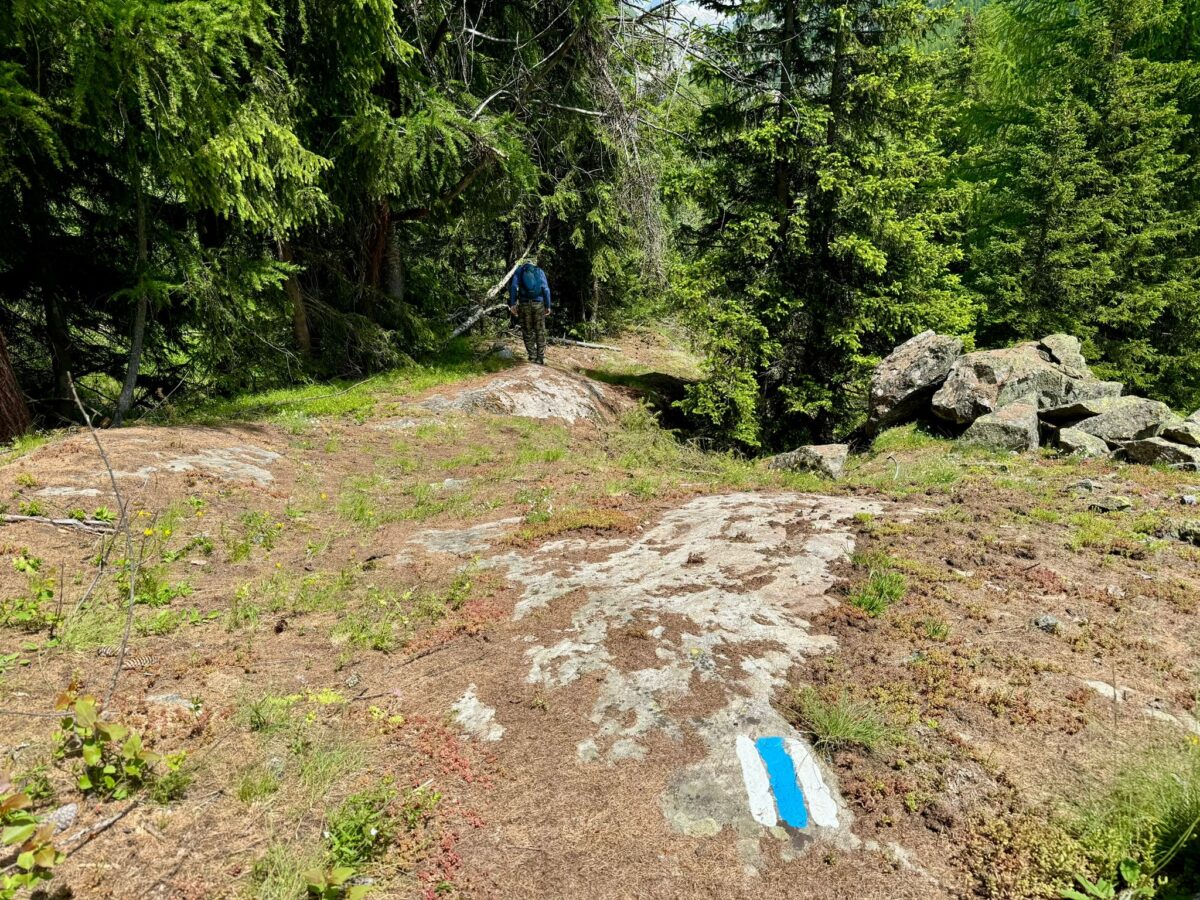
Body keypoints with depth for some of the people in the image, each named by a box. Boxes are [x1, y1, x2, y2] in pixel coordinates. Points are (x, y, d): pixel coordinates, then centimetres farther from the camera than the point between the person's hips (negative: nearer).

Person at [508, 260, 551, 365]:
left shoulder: (519, 270, 12)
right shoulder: (540, 272, 14)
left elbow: (513, 286, -2)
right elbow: (546, 289, 3)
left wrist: (512, 304, -4)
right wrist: (548, 306, 3)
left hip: (524, 304, 0)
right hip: (538, 303, 1)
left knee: (528, 331, 7)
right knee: (540, 332, 5)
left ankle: (532, 356, 5)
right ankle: (541, 357, 3)